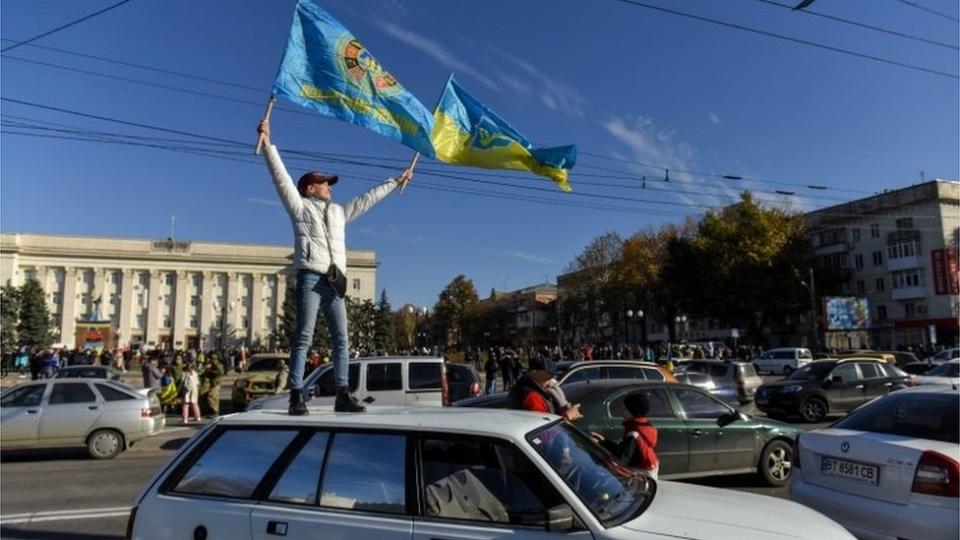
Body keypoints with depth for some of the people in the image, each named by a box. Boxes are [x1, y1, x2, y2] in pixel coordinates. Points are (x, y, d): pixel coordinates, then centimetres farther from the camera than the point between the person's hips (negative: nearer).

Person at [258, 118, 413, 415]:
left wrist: (395, 182, 36)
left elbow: (368, 199, 31)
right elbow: (281, 175, 0)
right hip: (310, 279, -6)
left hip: (334, 282, 6)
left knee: (341, 340, 2)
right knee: (303, 338, -9)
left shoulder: (339, 212, 24)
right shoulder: (299, 206, 9)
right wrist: (267, 142, -8)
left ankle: (343, 395, 5)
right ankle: (296, 396, -8)